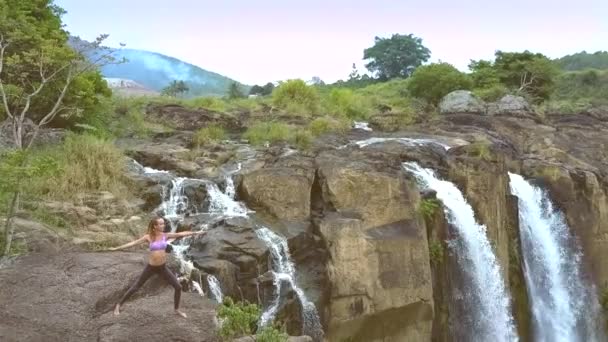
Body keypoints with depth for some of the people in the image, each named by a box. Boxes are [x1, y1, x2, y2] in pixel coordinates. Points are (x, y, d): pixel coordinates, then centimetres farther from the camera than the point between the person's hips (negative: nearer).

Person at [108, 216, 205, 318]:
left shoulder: (165, 235, -4)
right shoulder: (148, 237, -9)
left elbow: (181, 234, -7)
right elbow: (134, 242, -8)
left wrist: (195, 233, -11)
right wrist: (117, 248, -11)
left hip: (163, 267, 2)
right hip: (151, 267, -2)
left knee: (178, 287, -1)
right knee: (135, 288, 7)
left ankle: (177, 310, 20)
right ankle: (118, 305, 28)